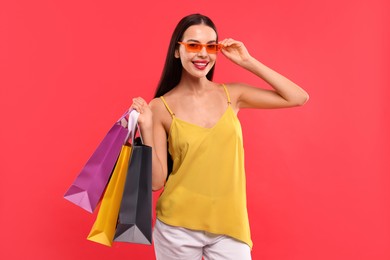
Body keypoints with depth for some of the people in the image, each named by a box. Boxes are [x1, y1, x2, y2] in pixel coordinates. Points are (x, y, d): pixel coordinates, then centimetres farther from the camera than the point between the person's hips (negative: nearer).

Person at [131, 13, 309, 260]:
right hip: (177, 228, -1)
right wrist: (146, 129, -18)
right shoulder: (161, 107, -6)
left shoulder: (231, 94, 1)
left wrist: (248, 62, -5)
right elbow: (156, 181, -6)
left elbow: (299, 98, -3)